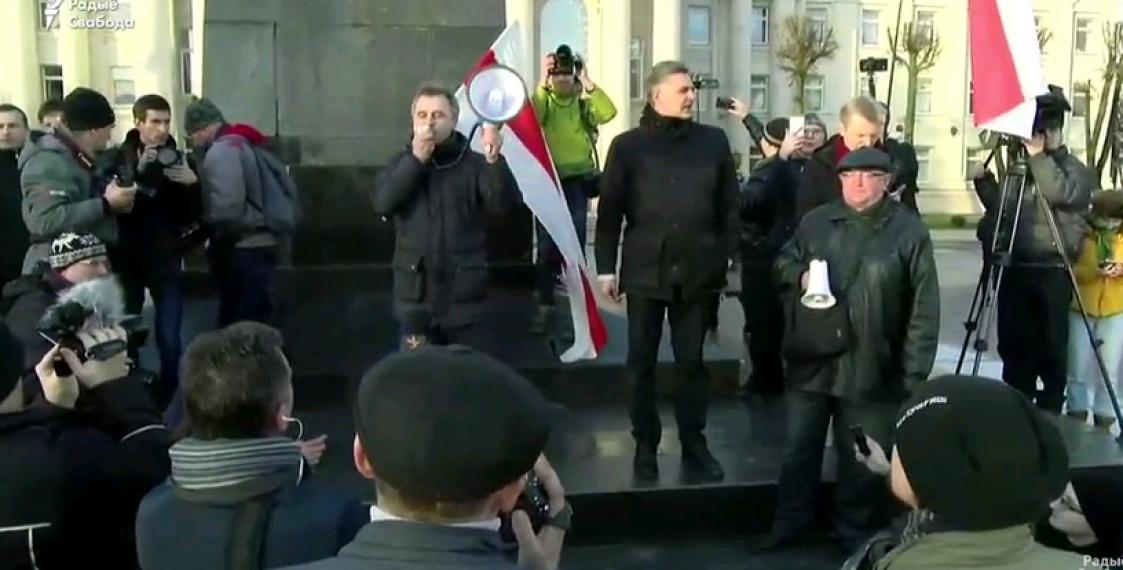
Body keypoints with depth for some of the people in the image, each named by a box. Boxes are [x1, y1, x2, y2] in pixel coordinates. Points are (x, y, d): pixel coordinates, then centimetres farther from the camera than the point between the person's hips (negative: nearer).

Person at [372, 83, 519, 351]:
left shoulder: (474, 163, -2)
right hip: (416, 293, 2)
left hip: (464, 294, -2)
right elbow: (382, 203, -9)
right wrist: (415, 160, -14)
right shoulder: (403, 163, 7)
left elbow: (503, 203, -17)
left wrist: (495, 160, -33)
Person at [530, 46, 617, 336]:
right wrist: (542, 84, -22)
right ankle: (546, 307, 10)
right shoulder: (542, 99, 1)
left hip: (577, 182, 0)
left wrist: (587, 83, -16)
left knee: (575, 247, 4)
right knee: (547, 248, 2)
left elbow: (608, 113, -16)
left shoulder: (584, 102, 3)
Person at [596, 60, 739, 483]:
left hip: (698, 270, 1)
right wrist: (606, 267, -3)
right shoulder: (628, 145, 1)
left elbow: (729, 204, 9)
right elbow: (609, 210, 0)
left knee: (692, 362, 9)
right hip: (646, 270, -1)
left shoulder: (713, 141, 6)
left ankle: (694, 444, 20)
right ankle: (645, 445, 19)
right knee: (642, 362, 6)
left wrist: (728, 255, 3)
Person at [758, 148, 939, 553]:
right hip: (811, 361, 3)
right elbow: (783, 262, 17)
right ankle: (789, 524, 30)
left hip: (870, 368, -3)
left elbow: (924, 307, -8)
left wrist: (915, 373, -11)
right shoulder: (816, 222, 5)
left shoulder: (909, 231, -7)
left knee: (860, 460, 10)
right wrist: (799, 274, -8)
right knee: (799, 450, 14)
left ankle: (855, 534, 28)